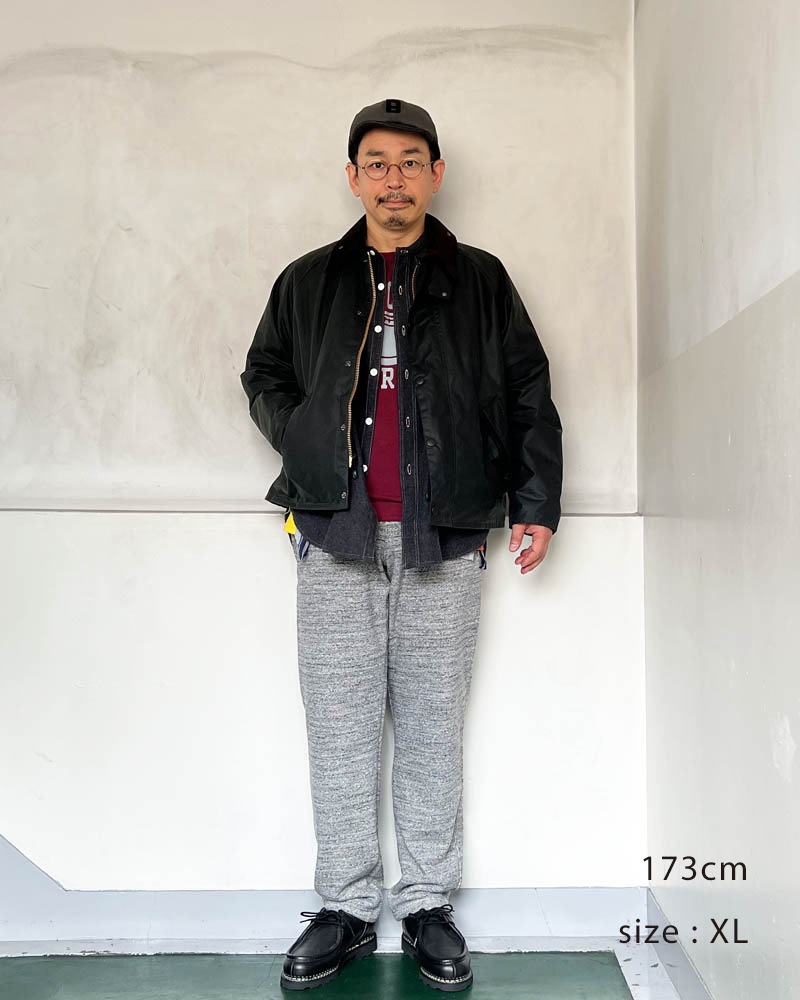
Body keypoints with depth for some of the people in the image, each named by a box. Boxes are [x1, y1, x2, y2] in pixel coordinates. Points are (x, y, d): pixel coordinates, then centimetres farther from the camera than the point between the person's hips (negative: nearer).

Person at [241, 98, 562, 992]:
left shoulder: (480, 281, 11)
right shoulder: (308, 282, 14)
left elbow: (528, 393, 11)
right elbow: (262, 377, 22)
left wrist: (536, 500, 3)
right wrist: (303, 444, 4)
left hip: (444, 539, -1)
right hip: (335, 534, 1)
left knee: (432, 730, 5)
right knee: (341, 731, 4)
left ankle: (429, 908, 20)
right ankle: (346, 909, 19)